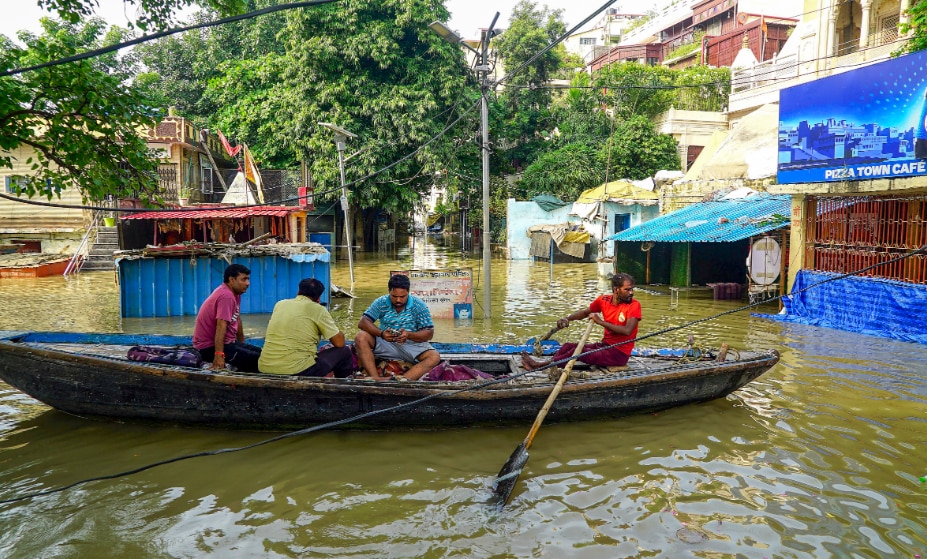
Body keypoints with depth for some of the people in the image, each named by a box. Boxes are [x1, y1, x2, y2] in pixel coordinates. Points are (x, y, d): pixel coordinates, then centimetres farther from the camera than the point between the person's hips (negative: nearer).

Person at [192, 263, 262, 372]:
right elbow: (221, 327, -31)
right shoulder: (226, 296, -23)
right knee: (255, 360, -19)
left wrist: (243, 345, 21)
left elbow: (237, 320, 15)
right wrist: (219, 356, -37)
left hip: (226, 342, 10)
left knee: (259, 352, 9)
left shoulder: (235, 293, 6)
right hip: (210, 346, -10)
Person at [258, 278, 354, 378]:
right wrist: (340, 333, 23)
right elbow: (339, 343, -1)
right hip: (297, 371, -6)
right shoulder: (318, 310, -3)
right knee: (344, 352, 11)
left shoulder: (280, 304, 12)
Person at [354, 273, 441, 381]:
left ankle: (402, 379, -48)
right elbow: (363, 322, -11)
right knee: (361, 337, -23)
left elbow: (429, 333, -10)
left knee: (434, 357, -29)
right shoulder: (381, 302, -4)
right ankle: (376, 379, -36)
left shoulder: (419, 306, -8)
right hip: (386, 343, 1)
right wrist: (381, 333, -30)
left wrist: (409, 335, -30)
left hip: (412, 345, -1)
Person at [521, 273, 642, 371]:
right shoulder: (604, 300, 2)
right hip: (605, 345, 7)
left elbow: (627, 331, -28)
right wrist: (567, 318, -3)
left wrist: (601, 322, -25)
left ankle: (541, 364, -19)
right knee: (568, 346, -3)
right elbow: (585, 312, 17)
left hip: (618, 354, -7)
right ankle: (543, 365, -23)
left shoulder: (634, 305, -15)